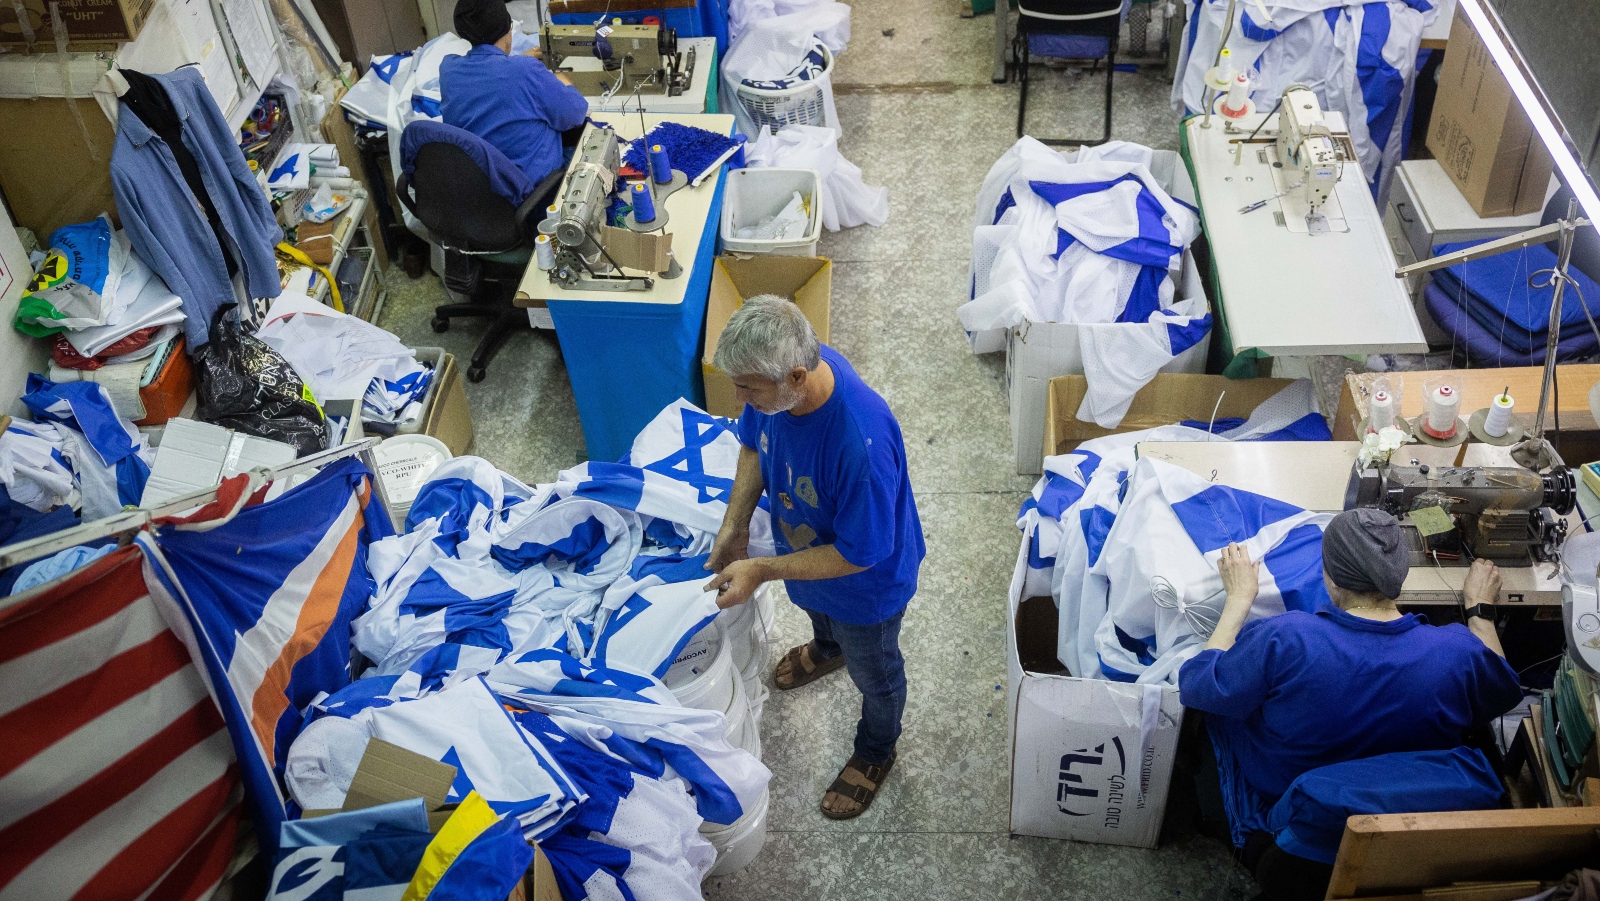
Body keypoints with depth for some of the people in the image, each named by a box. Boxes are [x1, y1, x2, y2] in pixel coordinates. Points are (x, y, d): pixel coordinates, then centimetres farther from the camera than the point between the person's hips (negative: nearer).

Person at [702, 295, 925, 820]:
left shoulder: (861, 442, -47)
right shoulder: (777, 377, -26)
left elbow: (859, 554, -34)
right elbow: (753, 444, -4)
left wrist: (762, 571, -33)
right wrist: (735, 526, -14)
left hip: (866, 583, -6)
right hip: (804, 547, 6)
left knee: (873, 671, 25)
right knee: (815, 610, 39)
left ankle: (875, 752, 56)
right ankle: (828, 649, 75)